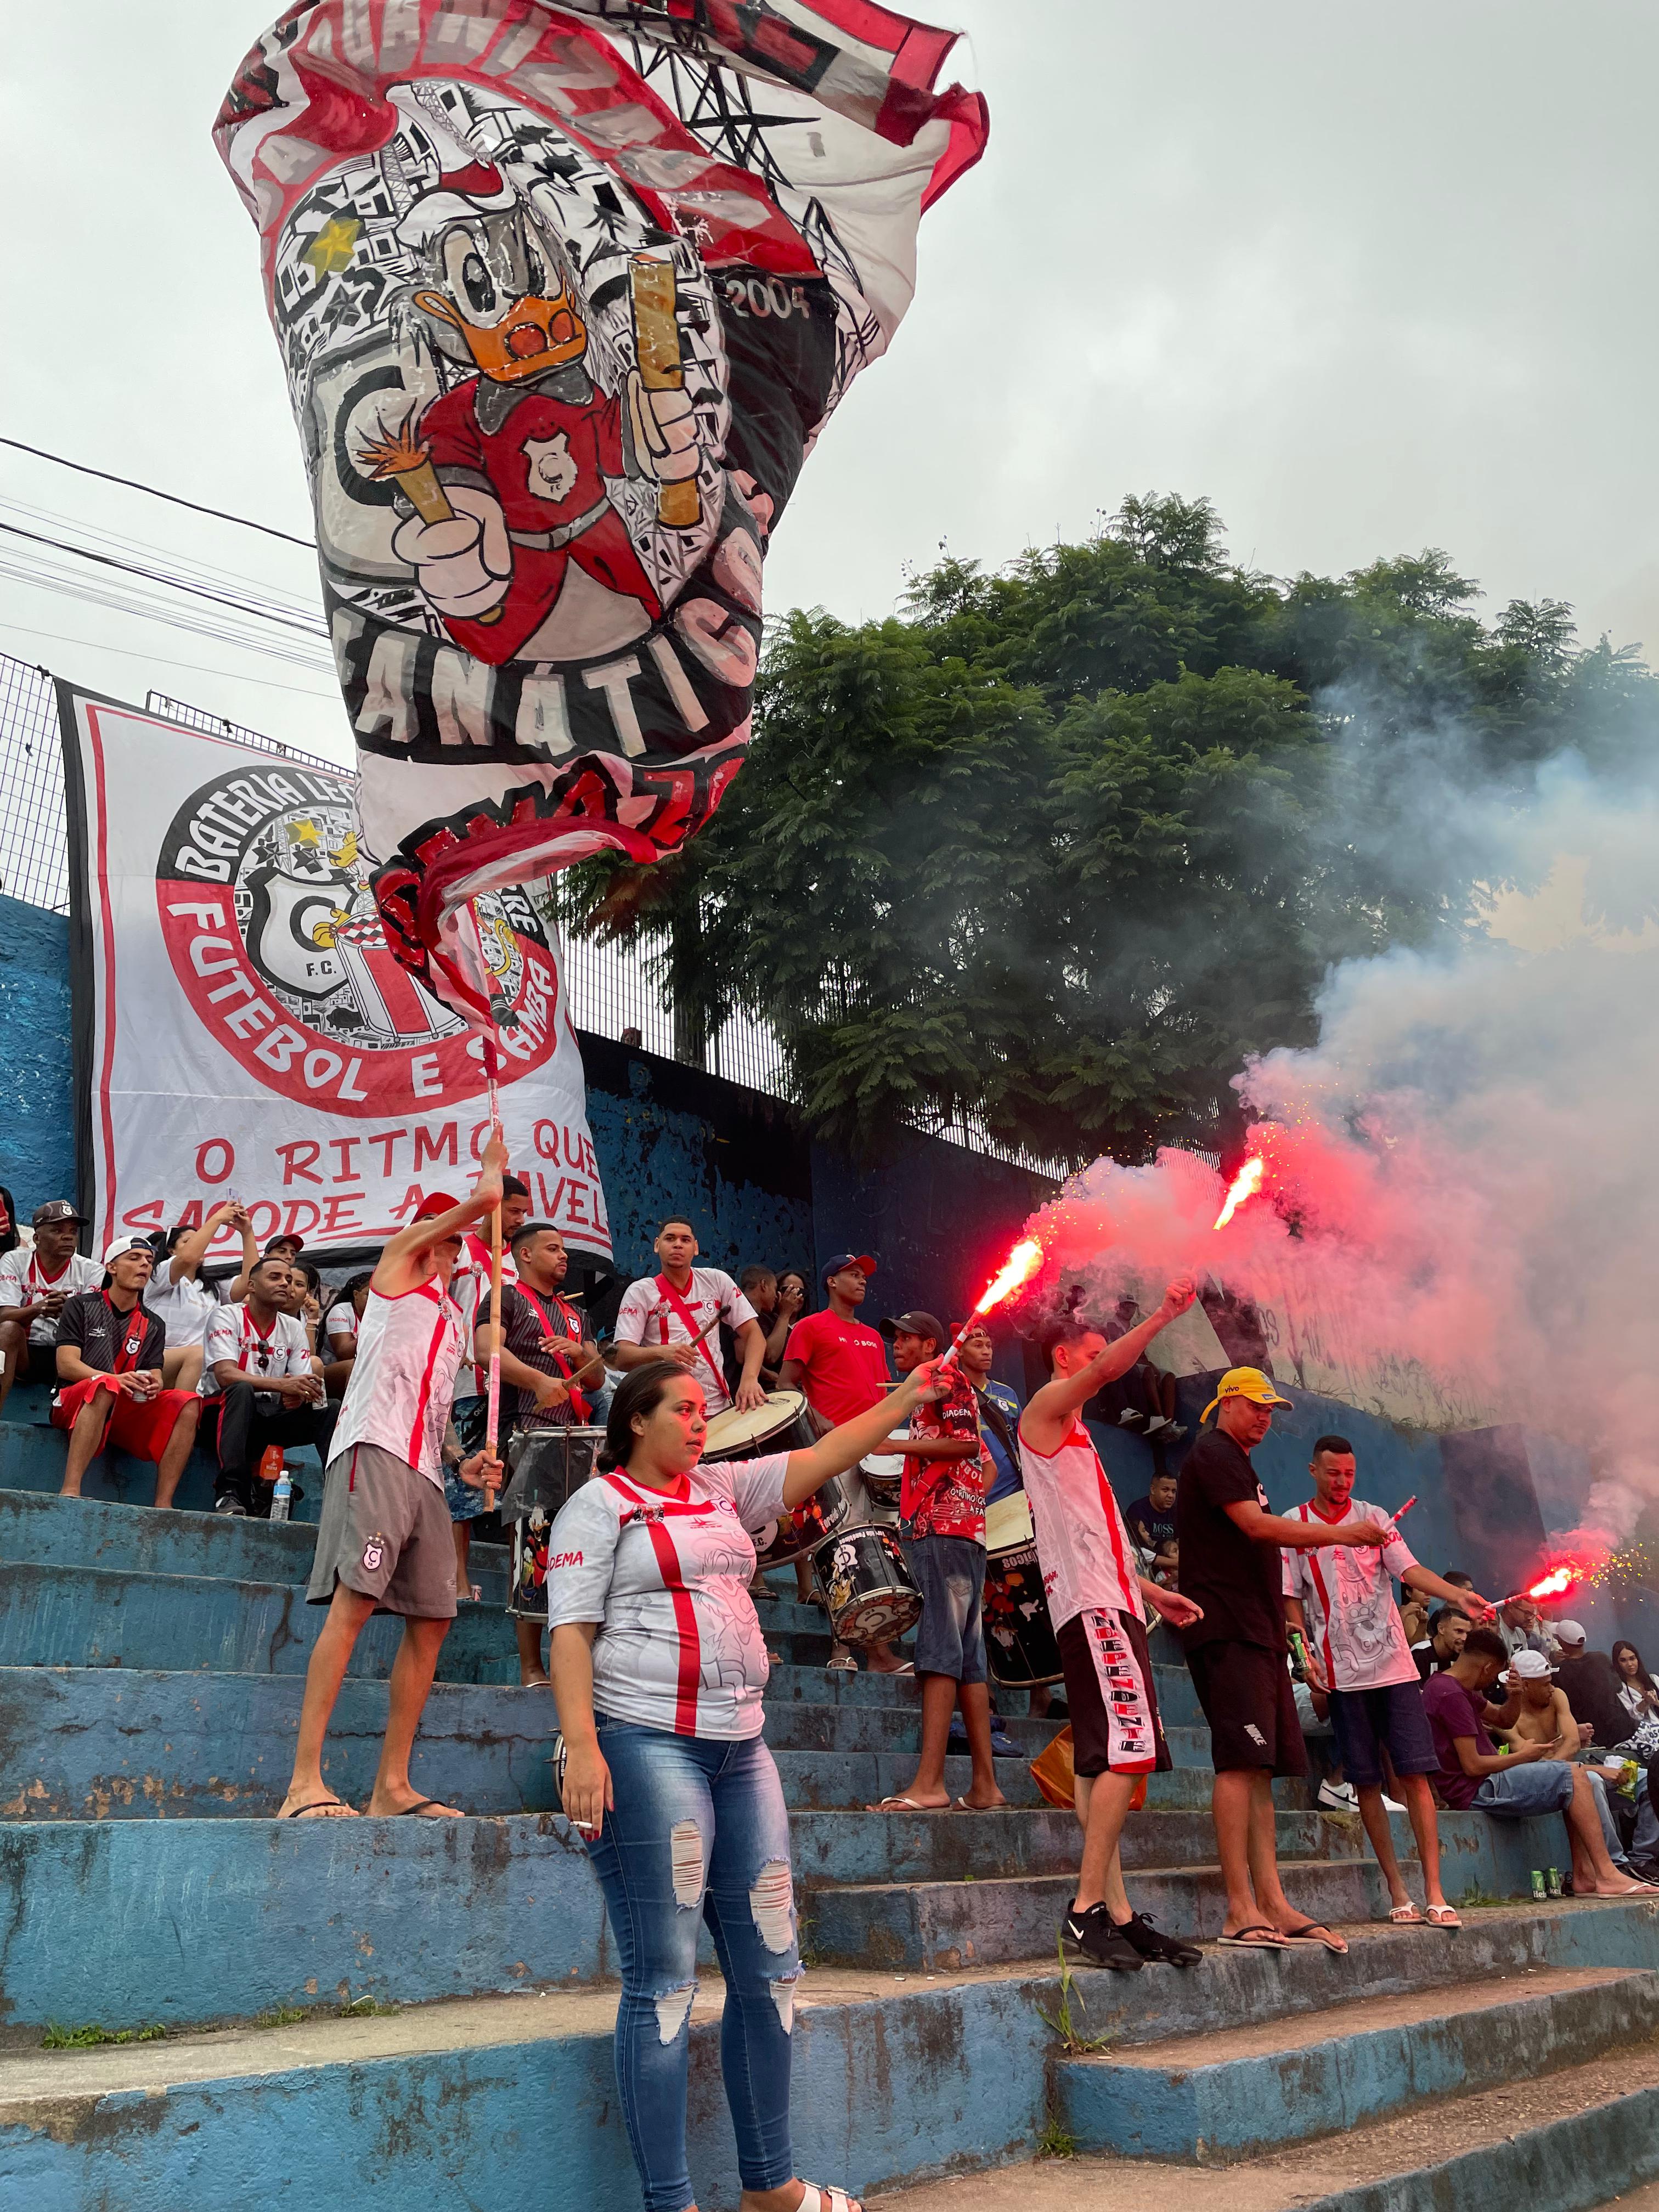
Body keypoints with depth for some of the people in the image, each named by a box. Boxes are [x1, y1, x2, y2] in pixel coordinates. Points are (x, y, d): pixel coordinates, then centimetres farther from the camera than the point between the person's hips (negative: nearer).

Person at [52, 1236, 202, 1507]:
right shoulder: (81, 1306, 7)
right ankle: (70, 1492, -45)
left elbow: (156, 1377, 7)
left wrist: (155, 1385, -20)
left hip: (126, 1412, 4)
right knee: (105, 1386, -38)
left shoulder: (154, 1325, 18)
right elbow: (66, 1365, -7)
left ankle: (163, 1505, -30)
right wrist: (117, 1379, -25)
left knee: (188, 1403, -22)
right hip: (73, 1404, -4)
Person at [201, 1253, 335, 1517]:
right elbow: (225, 1375, -21)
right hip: (222, 1413, -5)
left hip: (267, 1420, 5)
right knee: (242, 1390, -37)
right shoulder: (227, 1316, -5)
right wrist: (282, 1385, -34)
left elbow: (303, 1384, 3)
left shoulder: (294, 1328, 10)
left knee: (330, 1411, -18)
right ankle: (230, 1492, -42)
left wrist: (299, 1394, -24)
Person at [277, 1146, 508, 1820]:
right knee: (353, 1601, -19)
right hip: (375, 1448, -8)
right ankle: (305, 1782, -21)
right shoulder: (398, 1258, 12)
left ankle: (391, 1785, 8)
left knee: (431, 1621, 3)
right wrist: (492, 1165, 25)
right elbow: (485, 1199, 5)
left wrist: (461, 1461, 13)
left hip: (425, 1472, 8)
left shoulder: (454, 1319, 31)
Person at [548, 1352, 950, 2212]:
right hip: (648, 1745, -7)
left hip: (741, 1747, 7)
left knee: (770, 1968, 10)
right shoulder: (600, 1505, -2)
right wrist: (581, 1746, -19)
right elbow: (571, 1630, -9)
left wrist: (908, 1396, 12)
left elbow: (823, 1457, 17)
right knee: (664, 1979, -4)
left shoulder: (722, 1488, 15)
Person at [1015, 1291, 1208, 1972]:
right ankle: (1087, 1913, -16)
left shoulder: (1072, 1431, 27)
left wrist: (1150, 1591, 27)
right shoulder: (1047, 1406, 0)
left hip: (1109, 1603, 10)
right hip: (1090, 1605, -10)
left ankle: (1117, 1916, 7)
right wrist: (1163, 1315, -23)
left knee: (1105, 1761, 6)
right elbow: (1106, 1369, -21)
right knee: (1127, 1750, -17)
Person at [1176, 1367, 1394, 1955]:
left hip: (1255, 1631, 10)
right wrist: (1341, 1533, -13)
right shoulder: (1213, 1454, -5)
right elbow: (1256, 1524, -16)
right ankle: (1241, 1911, -14)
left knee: (1260, 1767, 6)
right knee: (1240, 1762, -14)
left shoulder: (1235, 1461, 27)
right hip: (1228, 1629, -10)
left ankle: (1273, 1905, 6)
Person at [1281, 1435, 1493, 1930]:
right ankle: (1397, 1890, 11)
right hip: (1342, 1672, 0)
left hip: (1393, 1662, 0)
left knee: (1415, 1775, -5)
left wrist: (1459, 1596, -20)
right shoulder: (1293, 1526, 4)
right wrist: (1305, 1652, -7)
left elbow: (1408, 1569, -4)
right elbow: (1291, 1597, 5)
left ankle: (1434, 1892, -2)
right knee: (1366, 1782, 3)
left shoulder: (1374, 1517, 7)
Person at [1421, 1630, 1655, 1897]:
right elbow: (1473, 1765, -22)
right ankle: (1607, 1875, -11)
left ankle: (1584, 1875, 8)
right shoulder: (1451, 1695, -19)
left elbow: (1503, 1720, 23)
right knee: (1574, 1777, -12)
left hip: (1484, 1783, 11)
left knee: (1571, 1773, 16)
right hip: (1477, 1791, -11)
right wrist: (1523, 1755, -8)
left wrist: (1514, 1696, 2)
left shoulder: (1443, 1684, 14)